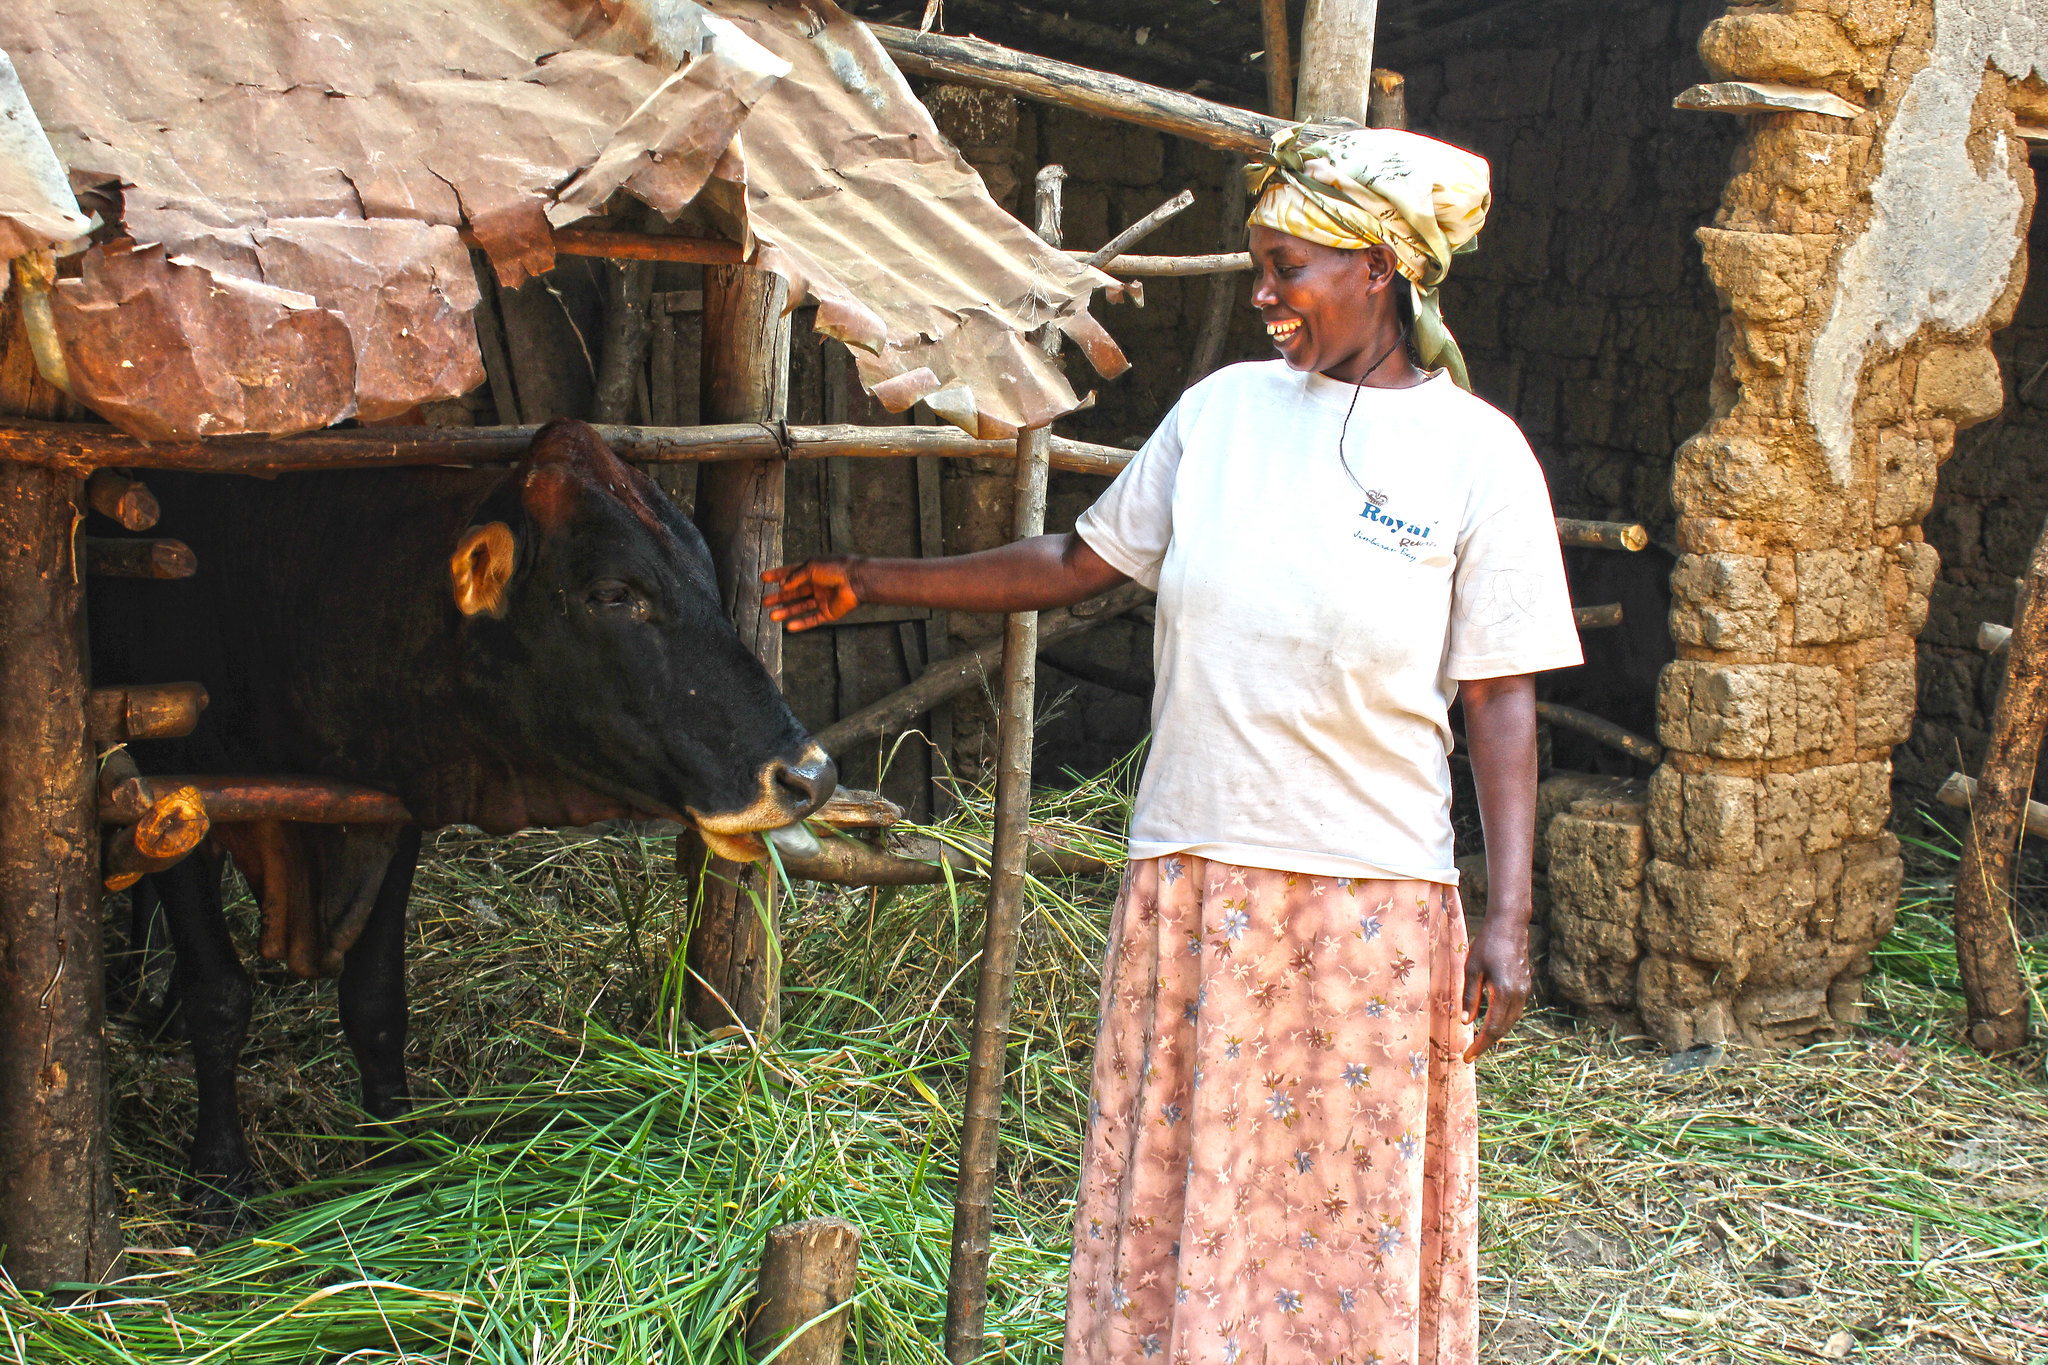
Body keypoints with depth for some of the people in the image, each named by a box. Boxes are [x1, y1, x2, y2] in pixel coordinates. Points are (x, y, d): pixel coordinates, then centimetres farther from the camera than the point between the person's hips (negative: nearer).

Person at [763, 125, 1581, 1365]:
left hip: (1370, 893, -3)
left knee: (1352, 1207, 3)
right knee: (1178, 1191, 8)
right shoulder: (1223, 409, 7)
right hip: (1191, 881, 3)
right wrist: (879, 582, 16)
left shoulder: (1477, 454, -3)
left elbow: (1501, 703, -3)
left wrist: (1508, 920, -8)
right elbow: (1081, 562, 17)